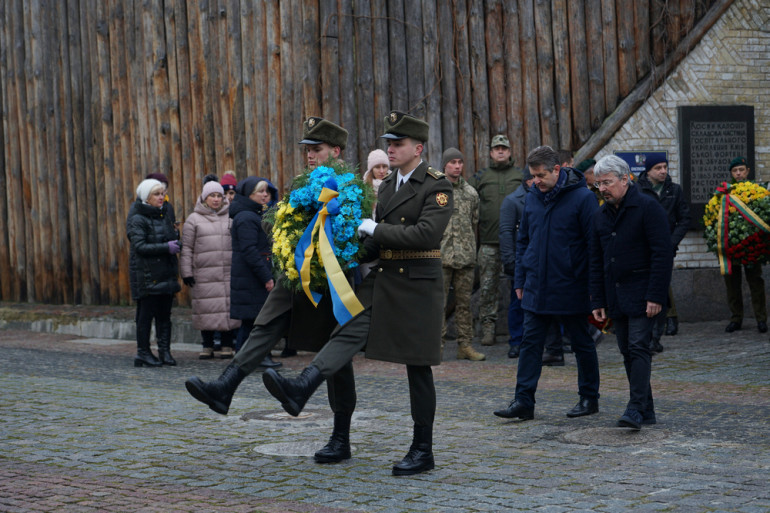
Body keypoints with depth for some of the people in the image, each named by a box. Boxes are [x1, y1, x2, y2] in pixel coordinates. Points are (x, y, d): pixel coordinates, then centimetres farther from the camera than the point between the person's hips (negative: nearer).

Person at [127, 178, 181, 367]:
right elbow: (140, 246, -17)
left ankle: (164, 351, 9)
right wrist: (166, 247, -22)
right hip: (147, 274, -7)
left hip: (165, 272, 7)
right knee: (146, 313, -4)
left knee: (164, 314, 6)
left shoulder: (162, 216, 16)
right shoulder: (138, 220, -8)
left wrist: (176, 243, 5)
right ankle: (143, 353, 3)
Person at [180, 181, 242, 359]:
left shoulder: (231, 217, 12)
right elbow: (186, 248, 5)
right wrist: (186, 273, -2)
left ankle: (227, 346, 9)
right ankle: (207, 346, 10)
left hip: (229, 272, 1)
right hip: (204, 275, -1)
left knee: (228, 306, -1)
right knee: (206, 309, -1)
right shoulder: (194, 219, 6)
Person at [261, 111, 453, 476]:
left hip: (417, 285, -6)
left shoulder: (437, 187, -8)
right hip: (382, 281, 6)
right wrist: (367, 246, 6)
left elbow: (427, 234, -22)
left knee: (418, 367, 0)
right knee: (349, 333, -15)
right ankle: (300, 391, -33)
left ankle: (422, 451, 9)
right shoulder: (387, 186, 16)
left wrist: (376, 230, -16)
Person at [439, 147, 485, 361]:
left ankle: (465, 345, 10)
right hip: (440, 255, -4)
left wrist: (470, 250, 15)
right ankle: (437, 344, 4)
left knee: (464, 302, 6)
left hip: (466, 256, 4)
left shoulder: (471, 192, 12)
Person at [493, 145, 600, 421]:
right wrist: (520, 280, 9)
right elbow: (523, 241, 15)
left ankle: (589, 398, 20)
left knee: (582, 345, 8)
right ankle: (523, 401, 2)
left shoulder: (582, 198, -10)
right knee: (530, 343, 1)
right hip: (537, 289, 5)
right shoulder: (532, 199, 7)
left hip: (571, 290, -5)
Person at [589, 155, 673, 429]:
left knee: (638, 348, -12)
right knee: (627, 351, 7)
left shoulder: (648, 207, -10)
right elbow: (596, 261, 16)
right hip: (615, 295, 7)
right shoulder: (601, 215, 12)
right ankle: (646, 410, 14)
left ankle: (636, 409, -14)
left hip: (642, 293, -7)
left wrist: (655, 296, -19)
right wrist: (597, 300, 10)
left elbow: (663, 253, -14)